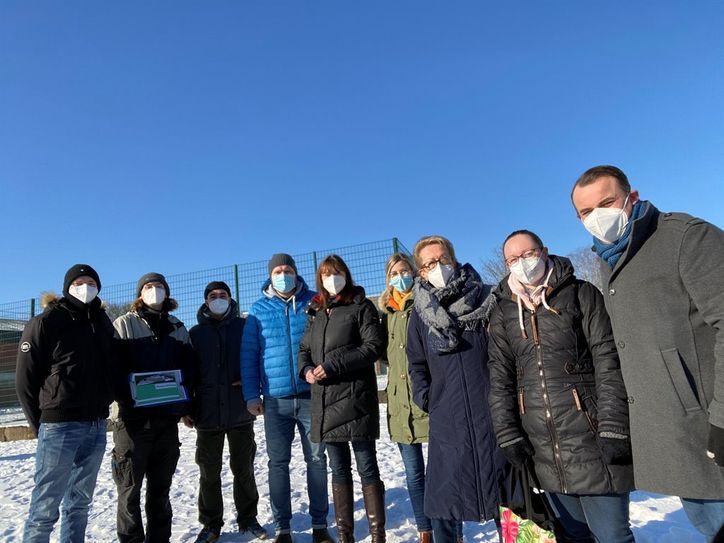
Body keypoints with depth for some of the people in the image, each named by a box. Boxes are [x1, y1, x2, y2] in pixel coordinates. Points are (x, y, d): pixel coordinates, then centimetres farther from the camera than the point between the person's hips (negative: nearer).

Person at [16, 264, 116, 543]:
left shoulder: (103, 323, 11)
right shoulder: (46, 322, -4)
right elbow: (25, 379, -4)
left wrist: (102, 407, 9)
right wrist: (40, 423, -4)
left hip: (96, 427, 5)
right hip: (59, 426, -5)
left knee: (80, 503, 15)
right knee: (45, 507, 1)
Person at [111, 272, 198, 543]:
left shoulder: (178, 328, 12)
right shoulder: (124, 324, 1)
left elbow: (190, 367, 12)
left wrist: (184, 402, 0)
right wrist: (125, 397, -16)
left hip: (168, 418, 4)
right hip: (133, 418, -3)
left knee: (160, 487, 15)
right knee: (130, 488, 4)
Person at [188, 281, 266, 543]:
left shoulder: (244, 327, 4)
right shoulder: (195, 332, 6)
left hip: (240, 410, 0)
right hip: (208, 412, 1)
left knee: (243, 468, 11)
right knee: (209, 471, 10)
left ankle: (248, 519, 28)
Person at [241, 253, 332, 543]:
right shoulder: (259, 310, 3)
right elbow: (248, 354, 4)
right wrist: (252, 395, -1)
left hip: (312, 395, -1)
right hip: (275, 399, 1)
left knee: (316, 459, 9)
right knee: (278, 463, 9)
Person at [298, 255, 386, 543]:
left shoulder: (361, 306, 0)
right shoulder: (316, 312, 17)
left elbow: (374, 345, -10)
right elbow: (304, 349, 20)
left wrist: (333, 366, -16)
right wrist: (306, 369, -3)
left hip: (354, 398, -5)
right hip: (325, 400, 6)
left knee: (366, 468, 0)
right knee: (339, 469, 14)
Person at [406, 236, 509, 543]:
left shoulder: (486, 299, -1)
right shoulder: (421, 312, 4)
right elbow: (416, 363, 11)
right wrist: (425, 398, -1)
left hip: (492, 414, -1)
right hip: (446, 420, 1)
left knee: (504, 493, 12)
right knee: (442, 498, 6)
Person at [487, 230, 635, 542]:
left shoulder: (582, 295, 0)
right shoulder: (502, 312, 8)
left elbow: (609, 363, -6)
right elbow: (499, 378, 5)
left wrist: (614, 429, -13)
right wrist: (508, 435, -1)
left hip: (592, 443, -3)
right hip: (543, 450, 3)